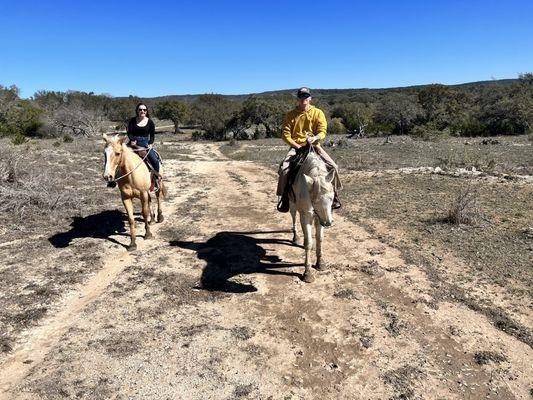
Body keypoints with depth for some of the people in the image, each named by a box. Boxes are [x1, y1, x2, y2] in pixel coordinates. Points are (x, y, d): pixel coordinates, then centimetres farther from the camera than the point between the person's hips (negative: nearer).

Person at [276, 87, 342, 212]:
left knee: (333, 167, -15)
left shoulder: (318, 113, 7)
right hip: (296, 146, 0)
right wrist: (296, 145, -13)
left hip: (314, 145, 0)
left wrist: (314, 138, -25)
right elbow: (285, 134, 0)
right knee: (284, 168, -24)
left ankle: (333, 194, 7)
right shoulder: (291, 114, 6)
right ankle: (285, 196, -4)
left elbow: (322, 131, -3)